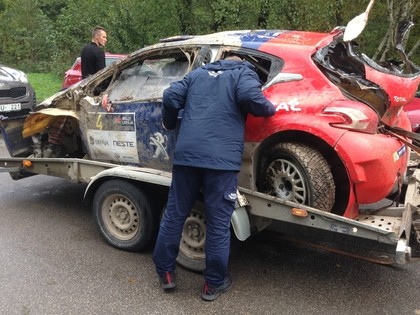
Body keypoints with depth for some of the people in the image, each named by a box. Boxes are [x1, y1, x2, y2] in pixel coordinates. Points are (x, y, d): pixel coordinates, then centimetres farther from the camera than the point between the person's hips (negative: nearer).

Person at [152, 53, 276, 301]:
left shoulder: (198, 73, 24)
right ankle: (214, 283, 18)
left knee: (174, 215, 15)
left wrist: (170, 125, 29)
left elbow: (171, 97, 12)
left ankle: (166, 273, 26)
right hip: (222, 158, -4)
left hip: (186, 154, 4)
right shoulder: (244, 72, 12)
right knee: (218, 223, 7)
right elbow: (250, 97, -10)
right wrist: (270, 109, 8)